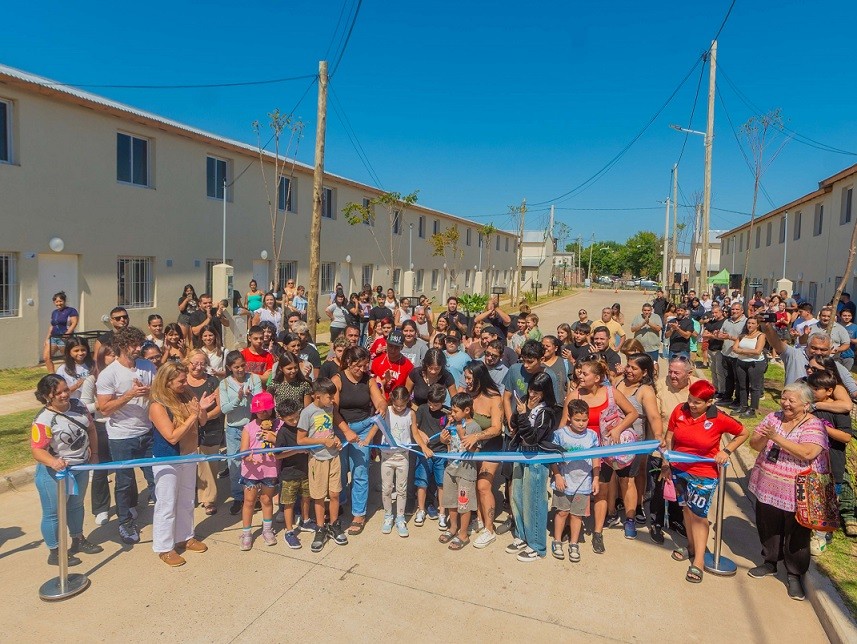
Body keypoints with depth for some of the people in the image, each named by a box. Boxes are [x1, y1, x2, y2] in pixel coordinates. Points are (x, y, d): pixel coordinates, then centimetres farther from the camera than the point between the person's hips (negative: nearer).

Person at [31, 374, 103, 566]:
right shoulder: (43, 420, -26)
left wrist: (94, 453, 7)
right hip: (55, 473, -7)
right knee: (53, 513, 8)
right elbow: (37, 450, -29)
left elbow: (91, 428, 8)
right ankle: (54, 553, 25)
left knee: (76, 505, 24)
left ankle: (78, 540, 44)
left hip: (81, 467, 7)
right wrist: (53, 462, -47)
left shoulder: (77, 405, -5)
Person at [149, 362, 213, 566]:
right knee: (167, 504, 5)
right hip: (167, 461, -7)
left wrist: (202, 408, -16)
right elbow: (172, 437, -25)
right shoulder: (158, 406, -22)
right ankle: (164, 547, 20)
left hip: (189, 456, 7)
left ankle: (185, 537, 35)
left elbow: (202, 423, 5)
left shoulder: (186, 396, -4)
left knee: (187, 501, 19)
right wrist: (193, 415, -27)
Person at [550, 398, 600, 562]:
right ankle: (557, 541, 26)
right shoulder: (560, 434, -8)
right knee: (562, 511, 8)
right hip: (563, 481, -1)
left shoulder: (592, 436, -1)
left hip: (583, 482, 1)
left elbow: (596, 459, 6)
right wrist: (557, 476, -9)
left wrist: (595, 479, 4)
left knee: (577, 514, 8)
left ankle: (574, 545, 25)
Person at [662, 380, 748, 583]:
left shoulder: (718, 419, -17)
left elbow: (743, 433, -1)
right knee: (686, 508, 17)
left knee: (698, 513, -2)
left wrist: (726, 451, -12)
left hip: (704, 474, -4)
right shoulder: (679, 411, -10)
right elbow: (669, 437, 2)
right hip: (678, 469, 4)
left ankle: (699, 560, 10)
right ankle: (692, 546, 36)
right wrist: (666, 463, 3)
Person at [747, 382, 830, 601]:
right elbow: (754, 443, -1)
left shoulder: (814, 425, -13)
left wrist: (777, 438, -28)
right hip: (768, 486, 5)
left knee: (797, 534, 8)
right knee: (768, 526, 18)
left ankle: (795, 575, 25)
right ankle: (770, 562, 39)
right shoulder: (774, 417, 2)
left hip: (796, 492, -5)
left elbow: (808, 453, -28)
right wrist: (763, 438, -22)